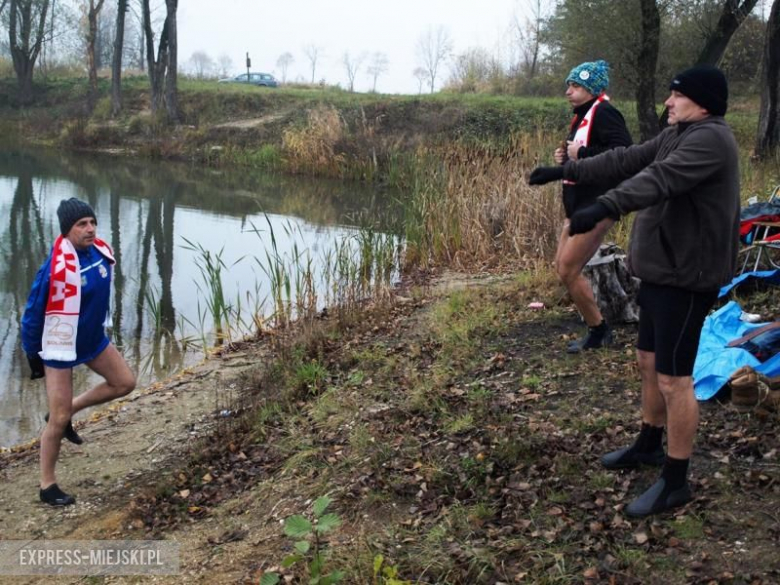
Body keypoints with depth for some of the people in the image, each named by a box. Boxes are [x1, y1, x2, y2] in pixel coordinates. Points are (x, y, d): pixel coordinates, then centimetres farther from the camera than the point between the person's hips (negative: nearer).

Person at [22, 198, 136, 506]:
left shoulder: (101, 252, -8)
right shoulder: (57, 269, -30)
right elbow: (33, 313, -20)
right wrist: (33, 355, -12)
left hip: (93, 339, 7)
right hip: (60, 348, -7)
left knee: (125, 382, 13)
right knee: (59, 419, -1)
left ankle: (66, 412, 26)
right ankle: (47, 485, 16)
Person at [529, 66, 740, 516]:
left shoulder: (711, 139, -19)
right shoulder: (677, 135, 14)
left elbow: (660, 178, -35)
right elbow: (626, 161, 16)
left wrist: (606, 208, -48)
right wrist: (566, 171, 13)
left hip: (686, 277, -10)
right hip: (661, 270, 10)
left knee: (674, 378, -5)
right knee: (650, 362, 20)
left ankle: (676, 482, 6)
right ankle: (649, 445, 39)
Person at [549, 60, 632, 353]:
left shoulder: (603, 113, -15)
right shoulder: (582, 115, 17)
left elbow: (624, 151, -28)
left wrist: (582, 154, -25)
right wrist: (565, 157, 6)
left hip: (596, 206, -11)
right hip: (578, 204, 11)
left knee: (569, 271, -8)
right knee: (562, 268, 13)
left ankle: (598, 331, 8)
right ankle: (597, 329, 24)